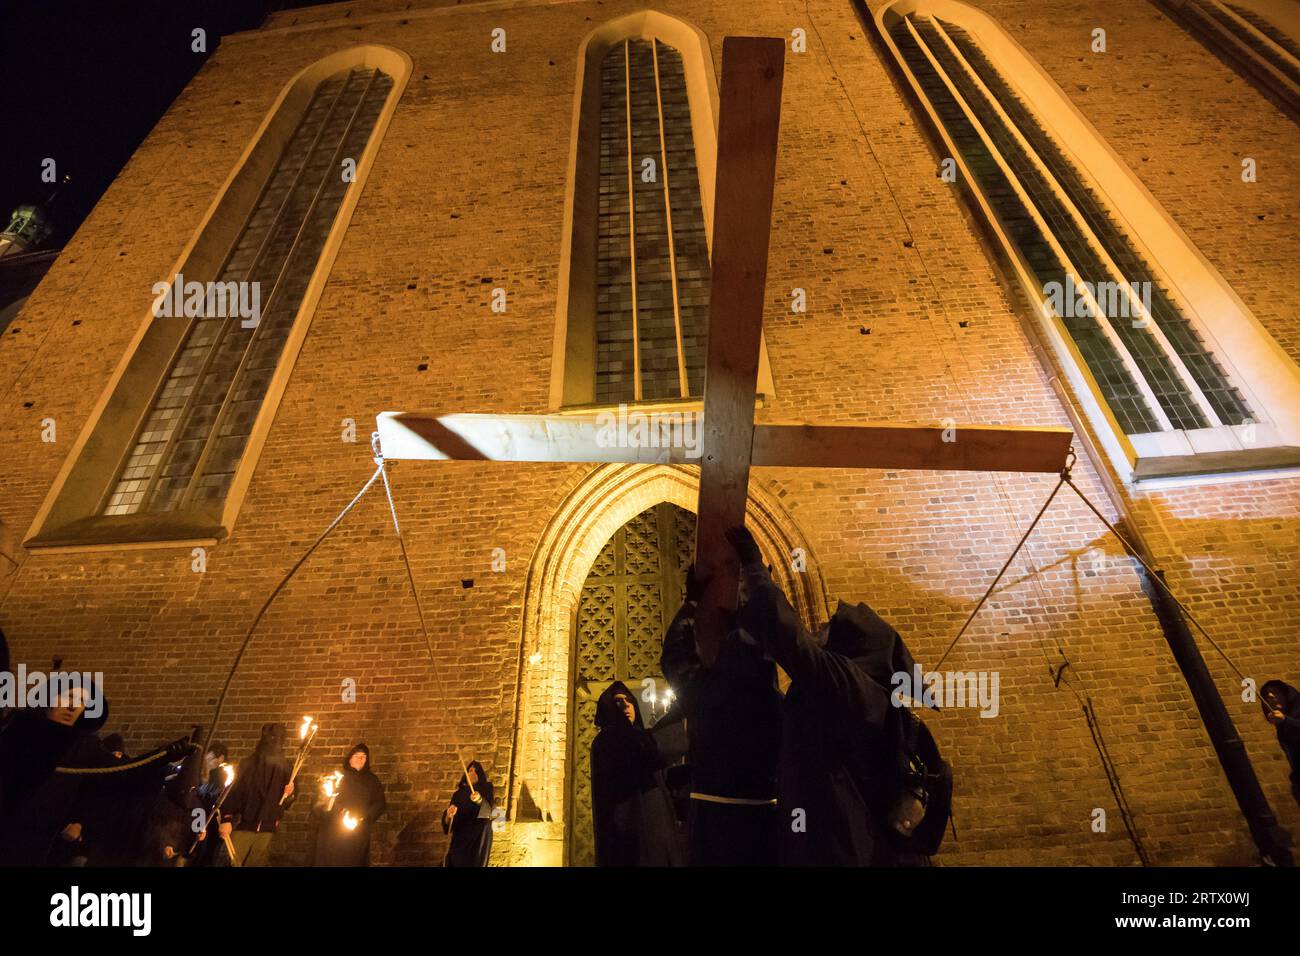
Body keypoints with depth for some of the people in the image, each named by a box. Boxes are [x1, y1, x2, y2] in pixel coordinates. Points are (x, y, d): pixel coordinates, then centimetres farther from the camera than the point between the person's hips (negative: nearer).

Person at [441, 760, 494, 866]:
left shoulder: (485, 791, -2)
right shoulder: (458, 793, 6)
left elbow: (487, 809, -23)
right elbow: (448, 822, 1)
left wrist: (479, 799, -44)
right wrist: (448, 815, -23)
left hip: (479, 839, -3)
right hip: (459, 839, 3)